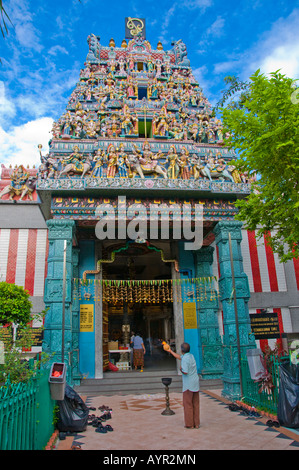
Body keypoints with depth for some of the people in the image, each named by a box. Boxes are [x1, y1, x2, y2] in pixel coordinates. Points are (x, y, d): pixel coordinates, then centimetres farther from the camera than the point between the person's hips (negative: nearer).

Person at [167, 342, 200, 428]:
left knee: (188, 404, 3)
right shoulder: (191, 356, 11)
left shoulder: (185, 359, -16)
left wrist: (181, 369, -4)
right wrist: (170, 351, 33)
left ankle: (189, 424, 8)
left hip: (188, 385, -8)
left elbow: (185, 372, -25)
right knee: (195, 404, 10)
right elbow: (179, 357, 26)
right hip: (195, 383, 8)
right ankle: (196, 424, 14)